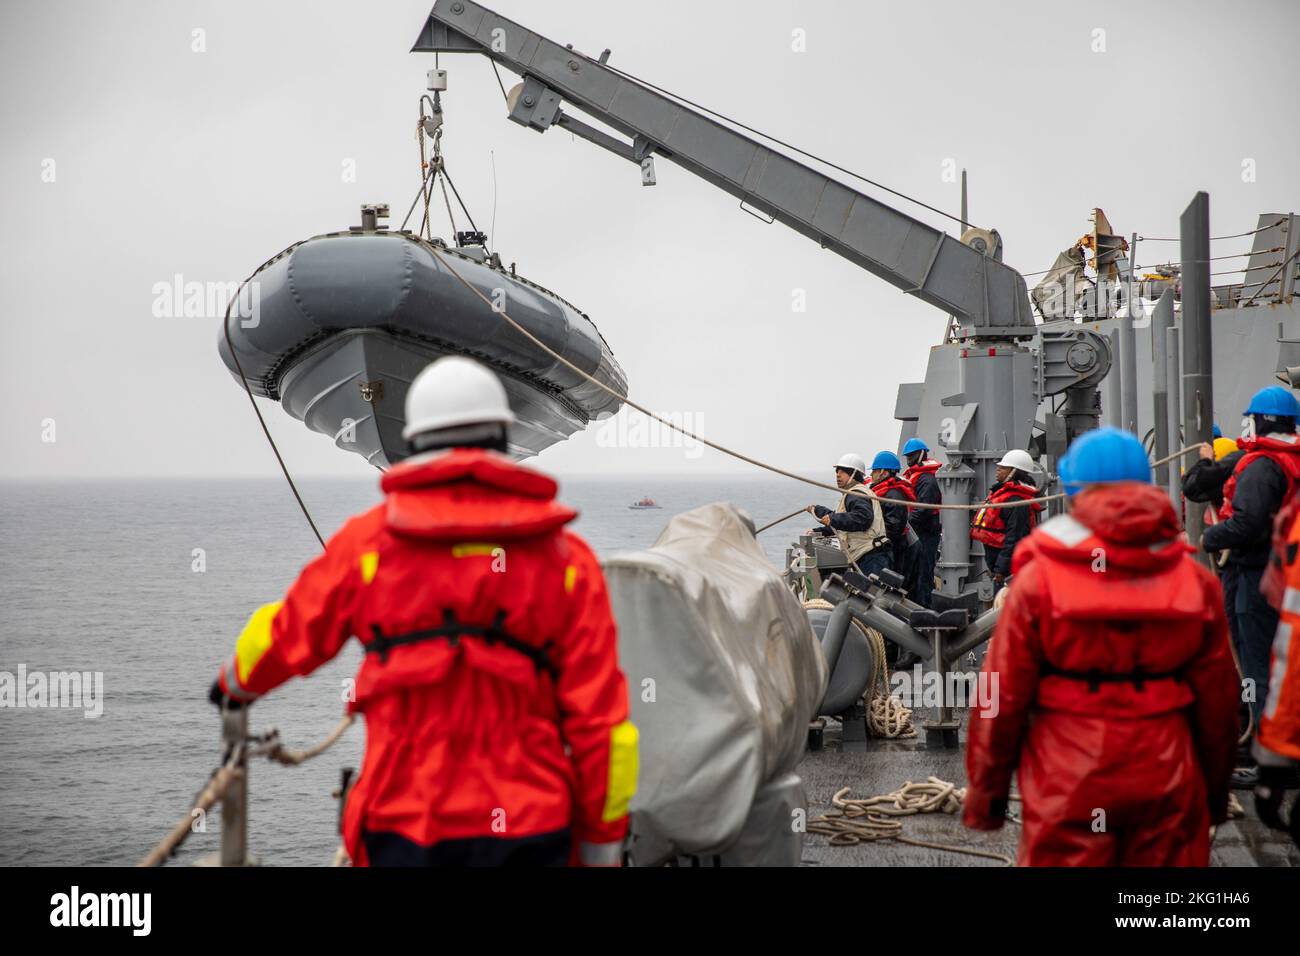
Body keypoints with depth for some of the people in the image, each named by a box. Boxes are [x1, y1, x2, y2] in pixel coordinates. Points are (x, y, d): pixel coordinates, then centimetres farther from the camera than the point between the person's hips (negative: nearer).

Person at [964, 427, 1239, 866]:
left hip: (1068, 784, -2)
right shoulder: (1194, 579, 1)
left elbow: (1003, 697, -5)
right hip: (1167, 780, 2)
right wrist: (1215, 788, 19)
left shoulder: (1039, 579, -7)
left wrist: (985, 790, 5)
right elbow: (1217, 698, 7)